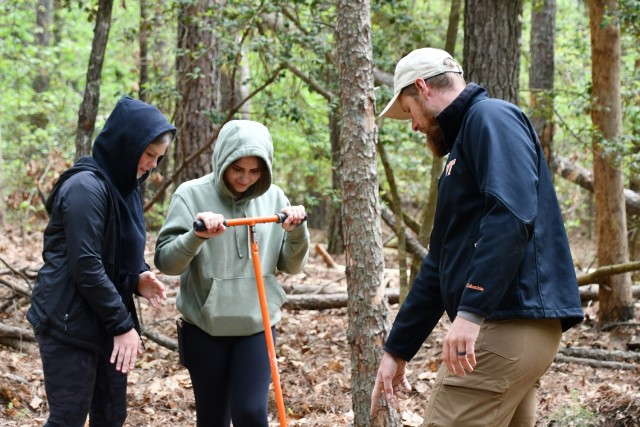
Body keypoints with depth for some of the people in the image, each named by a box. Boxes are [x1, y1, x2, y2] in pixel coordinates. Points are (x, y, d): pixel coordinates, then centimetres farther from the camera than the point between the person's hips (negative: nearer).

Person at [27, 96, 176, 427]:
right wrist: (122, 325, -17)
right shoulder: (87, 186, -18)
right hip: (69, 323, -9)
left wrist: (139, 278, -3)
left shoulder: (123, 185, 11)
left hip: (105, 322, 9)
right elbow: (84, 266, -21)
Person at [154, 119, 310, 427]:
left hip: (257, 326, 1)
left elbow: (292, 266, 5)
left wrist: (297, 231, -14)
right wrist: (197, 236, -29)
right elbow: (165, 261, -12)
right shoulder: (192, 195, -7)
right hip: (205, 327, -1)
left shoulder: (273, 198, 2)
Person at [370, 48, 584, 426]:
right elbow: (439, 265, 26)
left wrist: (470, 311, -28)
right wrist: (397, 351, 26)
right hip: (508, 328, 10)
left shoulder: (491, 118, -5)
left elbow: (511, 217, -22)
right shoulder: (463, 142, 25)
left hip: (509, 324, -10)